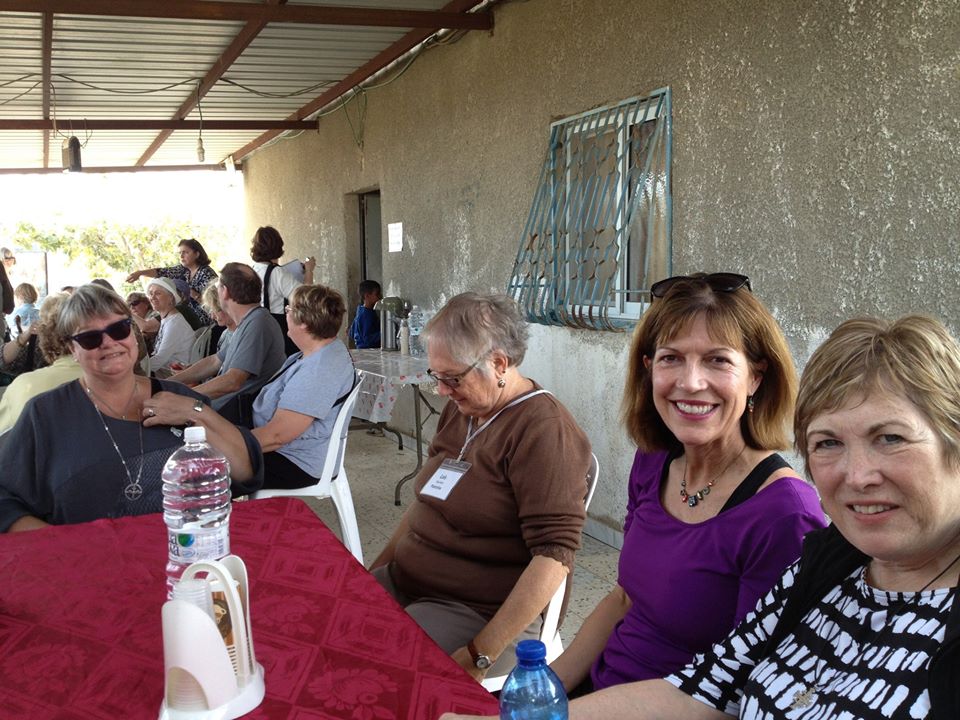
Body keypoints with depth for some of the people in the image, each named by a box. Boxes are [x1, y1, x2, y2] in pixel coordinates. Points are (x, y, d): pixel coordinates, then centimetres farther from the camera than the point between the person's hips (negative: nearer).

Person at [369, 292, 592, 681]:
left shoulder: (543, 430, -18)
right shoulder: (460, 409, 10)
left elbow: (554, 555, -23)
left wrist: (480, 656, -23)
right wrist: (375, 571, 14)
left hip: (479, 614, -8)